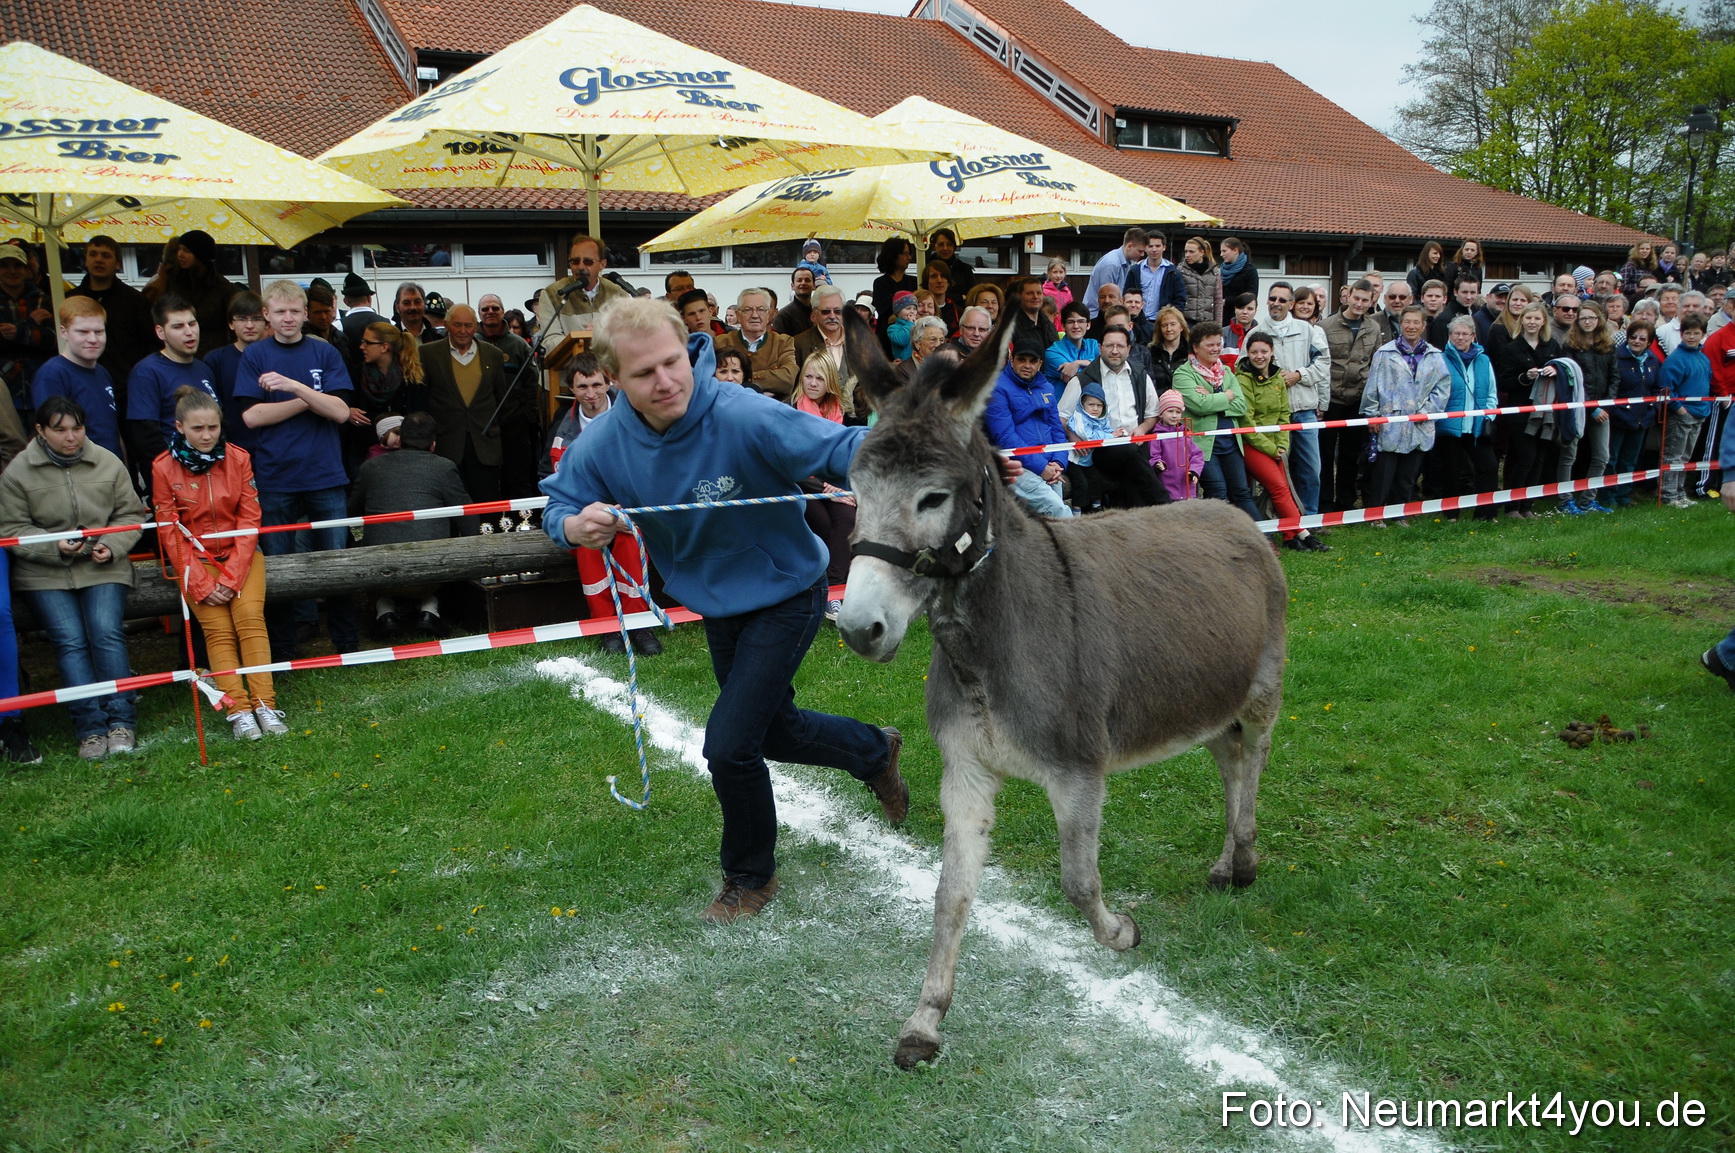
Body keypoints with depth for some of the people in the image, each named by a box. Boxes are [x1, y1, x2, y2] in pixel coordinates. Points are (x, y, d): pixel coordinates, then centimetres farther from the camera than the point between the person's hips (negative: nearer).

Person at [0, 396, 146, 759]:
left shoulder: (107, 463, 4)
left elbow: (130, 514, 9)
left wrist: (112, 546, -9)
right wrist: (55, 547, -17)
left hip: (103, 567, 1)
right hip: (44, 573, -1)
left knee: (106, 632, -19)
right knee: (70, 640, -17)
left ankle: (121, 722, -13)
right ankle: (90, 728, -14)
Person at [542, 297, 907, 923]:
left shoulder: (744, 417, -33)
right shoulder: (604, 442, -17)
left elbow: (841, 448, -34)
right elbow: (557, 503, -3)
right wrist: (577, 526, -28)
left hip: (786, 595, -6)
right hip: (718, 605, 6)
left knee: (728, 746, -10)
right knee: (771, 730, 23)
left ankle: (750, 877, 18)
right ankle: (875, 751, 53)